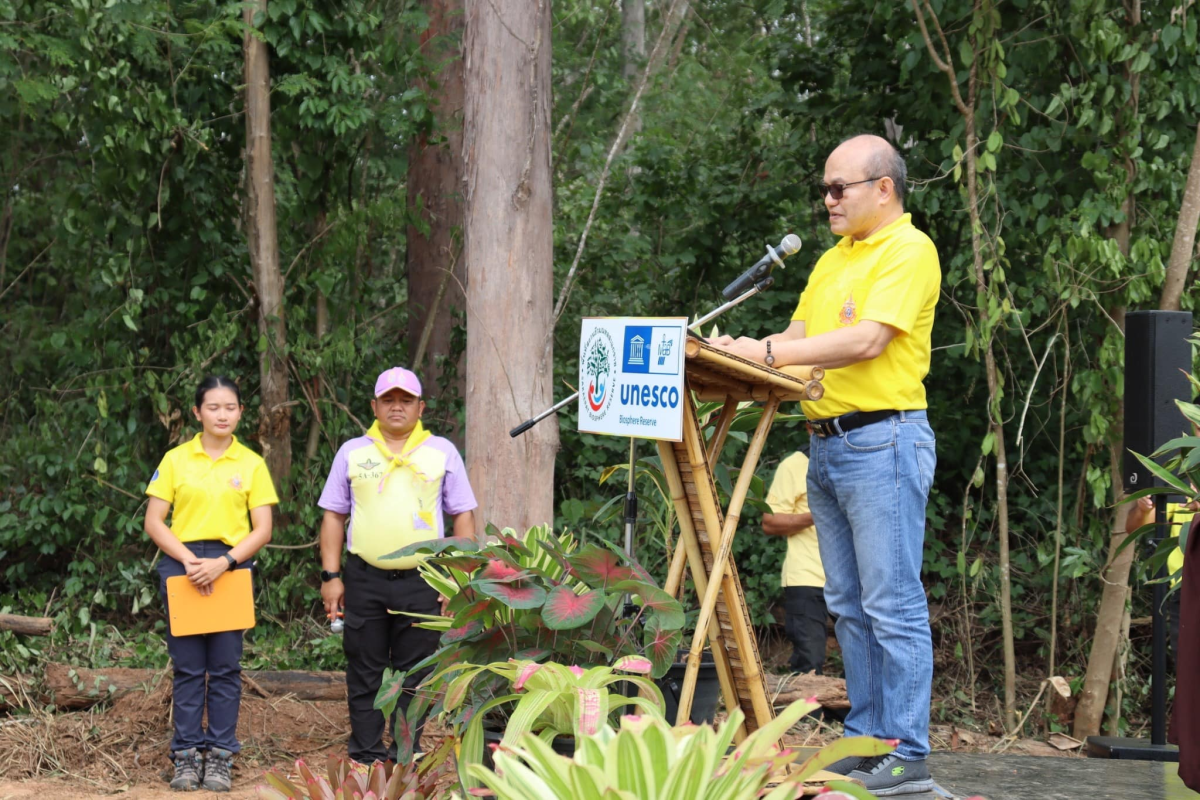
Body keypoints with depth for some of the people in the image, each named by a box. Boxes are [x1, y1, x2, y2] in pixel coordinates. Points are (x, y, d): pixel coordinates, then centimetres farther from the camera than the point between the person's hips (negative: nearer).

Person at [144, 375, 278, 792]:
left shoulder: (251, 464, 5)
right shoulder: (176, 460, 5)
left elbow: (262, 530, 2)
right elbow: (154, 521, 2)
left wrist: (224, 563, -12)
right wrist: (188, 560, -11)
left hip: (231, 566, 0)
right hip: (182, 566, 0)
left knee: (225, 667, 0)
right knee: (188, 667, 1)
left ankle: (220, 757, 5)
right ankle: (187, 756, 6)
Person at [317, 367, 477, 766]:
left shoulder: (442, 453, 7)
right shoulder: (352, 453, 9)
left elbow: (463, 516, 7)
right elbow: (333, 516, 10)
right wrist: (331, 576, 1)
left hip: (421, 580, -1)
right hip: (365, 579, 1)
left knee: (413, 677, 3)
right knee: (364, 674, 4)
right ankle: (366, 759, 11)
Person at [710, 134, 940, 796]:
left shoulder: (909, 251, -8)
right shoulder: (834, 259, 20)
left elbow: (866, 341, -19)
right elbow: (800, 336, 20)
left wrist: (766, 352, -17)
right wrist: (738, 352, 1)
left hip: (884, 440, -9)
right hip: (827, 444, 9)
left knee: (892, 605, -8)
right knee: (849, 607, 10)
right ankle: (865, 741, 15)